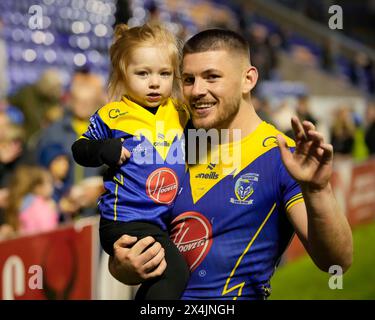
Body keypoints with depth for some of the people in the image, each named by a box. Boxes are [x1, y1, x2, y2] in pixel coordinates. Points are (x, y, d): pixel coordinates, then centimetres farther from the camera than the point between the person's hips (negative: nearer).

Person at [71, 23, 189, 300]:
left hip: (168, 221, 6)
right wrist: (104, 150, -15)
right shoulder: (112, 116, -4)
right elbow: (80, 149, 4)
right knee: (174, 271, -22)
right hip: (126, 221, -6)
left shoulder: (180, 114, 10)